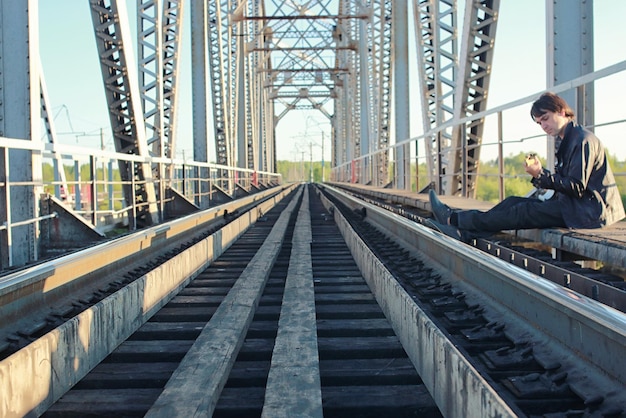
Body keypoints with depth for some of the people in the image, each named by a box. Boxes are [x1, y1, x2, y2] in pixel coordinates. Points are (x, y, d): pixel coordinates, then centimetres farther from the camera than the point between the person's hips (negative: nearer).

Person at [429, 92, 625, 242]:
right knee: (515, 201, 0)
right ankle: (464, 231, -7)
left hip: (589, 210, -9)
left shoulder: (583, 140, -15)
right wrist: (539, 175, -7)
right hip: (572, 204, 9)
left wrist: (541, 174, -23)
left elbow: (577, 188, -20)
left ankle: (455, 219, -14)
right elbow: (563, 183, 10)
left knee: (525, 212, -15)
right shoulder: (567, 140, 16)